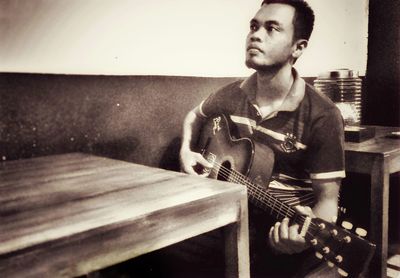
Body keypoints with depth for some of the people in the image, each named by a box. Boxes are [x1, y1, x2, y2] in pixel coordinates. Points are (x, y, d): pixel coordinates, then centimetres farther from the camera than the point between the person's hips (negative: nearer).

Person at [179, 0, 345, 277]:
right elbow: (195, 116, 22)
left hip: (286, 224, -3)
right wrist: (186, 150, 4)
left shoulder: (322, 116, -15)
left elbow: (327, 197, -14)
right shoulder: (231, 96, 0)